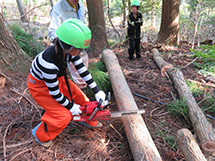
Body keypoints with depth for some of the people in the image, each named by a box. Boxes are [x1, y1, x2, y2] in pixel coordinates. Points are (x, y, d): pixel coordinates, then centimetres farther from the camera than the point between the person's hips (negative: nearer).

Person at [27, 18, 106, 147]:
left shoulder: (69, 50, -20)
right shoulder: (49, 61, -40)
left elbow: (82, 70, -9)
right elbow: (54, 92, -29)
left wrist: (97, 91, -8)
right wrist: (71, 106, -15)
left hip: (57, 78, 7)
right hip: (39, 85, -7)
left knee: (80, 96, 6)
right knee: (63, 115, -10)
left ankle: (89, 121, 32)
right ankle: (41, 135, 18)